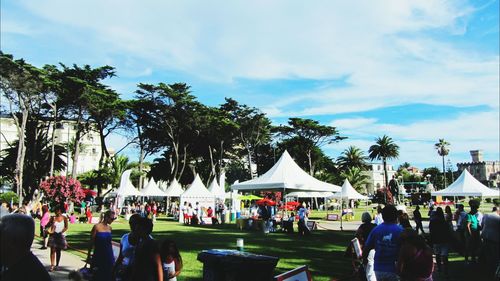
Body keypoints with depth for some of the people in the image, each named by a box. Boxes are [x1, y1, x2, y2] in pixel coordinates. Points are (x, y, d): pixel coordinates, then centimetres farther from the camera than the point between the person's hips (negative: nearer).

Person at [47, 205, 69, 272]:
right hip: (53, 235, 0)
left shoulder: (64, 218, -1)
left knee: (58, 251, 8)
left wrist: (61, 232, -12)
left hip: (60, 236, 0)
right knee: (52, 250, -7)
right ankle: (52, 265, -8)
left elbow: (66, 227, 1)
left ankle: (57, 265, 18)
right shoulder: (53, 218, 1)